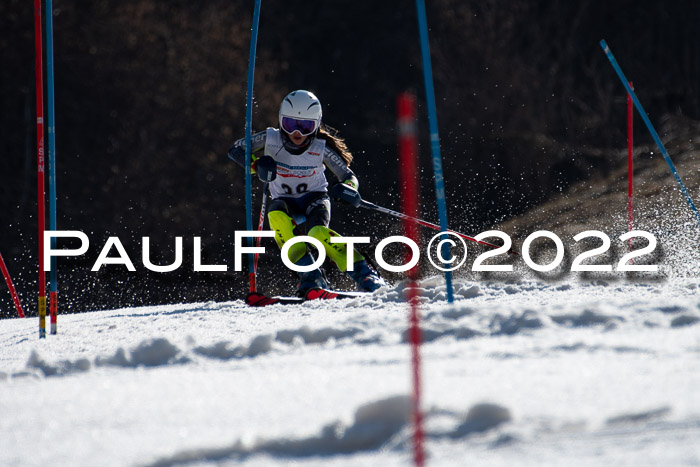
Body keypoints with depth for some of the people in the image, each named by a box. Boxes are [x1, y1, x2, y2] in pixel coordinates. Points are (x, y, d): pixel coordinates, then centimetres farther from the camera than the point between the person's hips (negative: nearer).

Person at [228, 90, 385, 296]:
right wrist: (256, 165, -22)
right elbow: (235, 149, -2)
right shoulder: (271, 139, -14)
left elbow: (348, 176, -8)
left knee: (317, 232, -35)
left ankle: (365, 275, -30)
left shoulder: (321, 148, -16)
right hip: (285, 201, 2)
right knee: (276, 216, -34)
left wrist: (347, 188, -33)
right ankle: (310, 277, -32)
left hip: (315, 197, -2)